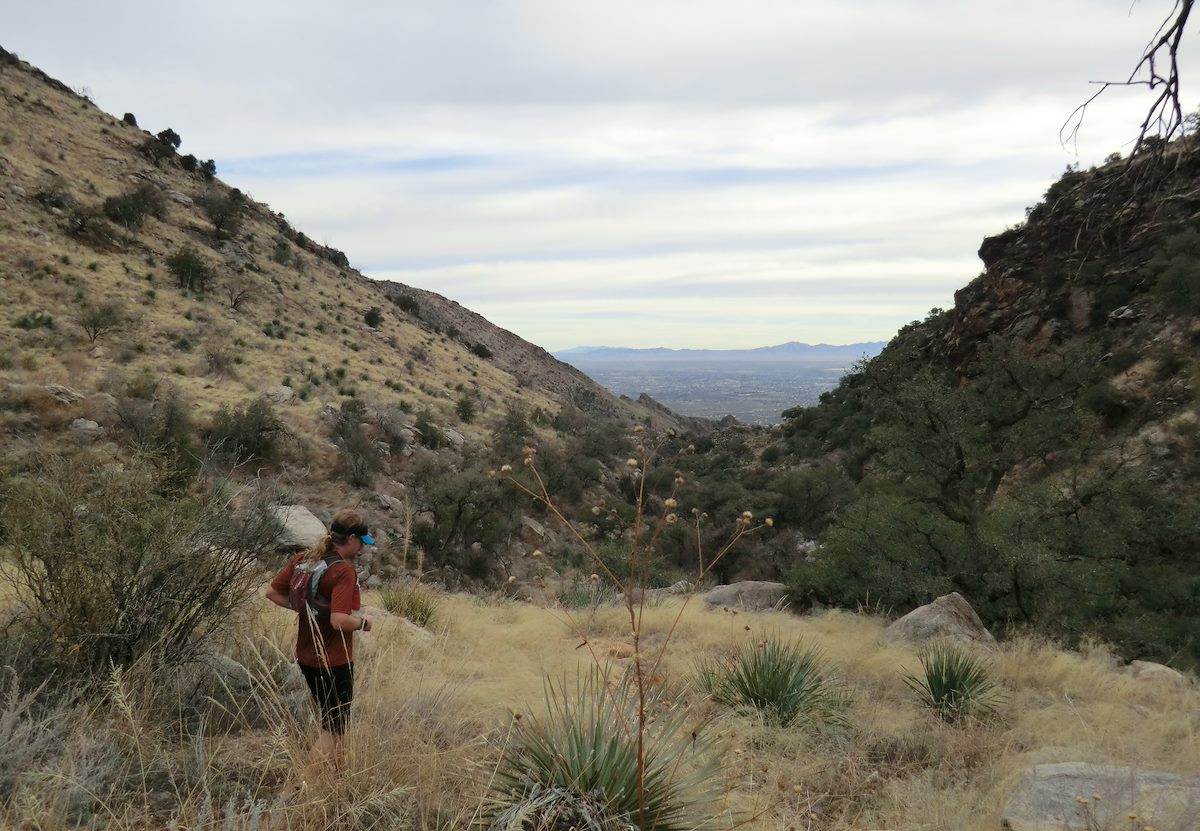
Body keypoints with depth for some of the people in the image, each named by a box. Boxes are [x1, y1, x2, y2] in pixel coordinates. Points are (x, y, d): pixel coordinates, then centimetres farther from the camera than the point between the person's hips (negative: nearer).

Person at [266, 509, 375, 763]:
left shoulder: (302, 559, 1)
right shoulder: (343, 571, -22)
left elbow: (273, 593, 7)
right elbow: (339, 621, -29)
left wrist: (306, 608, 9)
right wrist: (363, 622, -11)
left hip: (306, 656, 8)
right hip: (334, 662, -8)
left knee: (328, 721, 25)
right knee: (335, 730, 5)